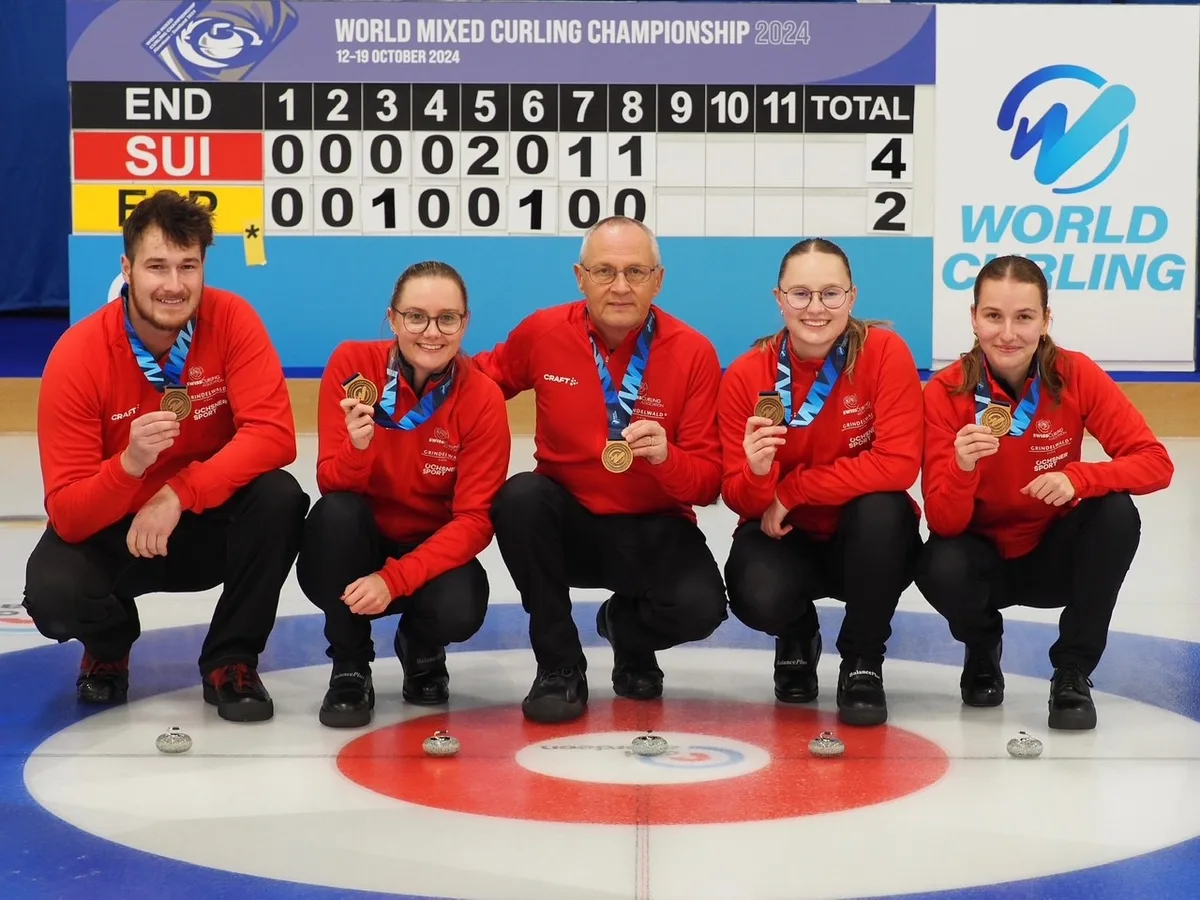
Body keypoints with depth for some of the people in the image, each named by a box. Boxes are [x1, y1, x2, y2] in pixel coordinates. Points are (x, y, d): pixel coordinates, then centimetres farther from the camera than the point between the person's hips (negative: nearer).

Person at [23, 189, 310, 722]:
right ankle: (109, 647, 11)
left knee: (279, 498, -30)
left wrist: (178, 495, -35)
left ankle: (231, 662, -6)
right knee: (52, 593, -31)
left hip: (208, 523, 1)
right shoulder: (78, 356, -22)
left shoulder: (231, 320, -18)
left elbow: (274, 435, -27)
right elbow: (67, 516, -23)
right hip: (109, 530, -1)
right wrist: (130, 464, -43)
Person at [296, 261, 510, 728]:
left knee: (458, 611, -32)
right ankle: (350, 666, -9)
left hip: (429, 550, 0)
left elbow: (474, 520, -17)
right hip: (350, 551, 0)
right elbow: (332, 485, -15)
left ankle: (420, 649, 9)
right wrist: (357, 447, -39)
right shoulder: (352, 364, -15)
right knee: (336, 512, -33)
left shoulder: (483, 398, -15)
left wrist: (393, 579, -30)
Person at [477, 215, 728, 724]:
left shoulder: (694, 353, -12)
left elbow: (707, 485, -10)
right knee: (519, 498, -32)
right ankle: (559, 667, -12)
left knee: (699, 607, -29)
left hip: (655, 531, -1)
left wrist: (665, 456, -31)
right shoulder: (543, 333, -8)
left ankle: (627, 629, 13)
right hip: (567, 523, 1)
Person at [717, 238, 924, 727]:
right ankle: (797, 638, 12)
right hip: (786, 539, 1)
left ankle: (863, 664, -10)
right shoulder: (746, 375, -11)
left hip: (869, 542, -1)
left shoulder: (885, 352, -17)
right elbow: (739, 499, -9)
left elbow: (898, 464, -25)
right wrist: (756, 473, -34)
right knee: (759, 598, -31)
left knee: (879, 505, -34)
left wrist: (790, 491, -22)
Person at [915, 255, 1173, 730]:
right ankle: (982, 645, 6)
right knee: (941, 570, -33)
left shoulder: (1076, 375, -16)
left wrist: (1077, 477, -36)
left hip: (1052, 554, 1)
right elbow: (944, 524, -21)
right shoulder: (945, 392, -18)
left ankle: (1073, 672, -9)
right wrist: (962, 468, -42)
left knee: (1117, 513, -28)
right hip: (982, 553, -1)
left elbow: (1156, 462, -19)